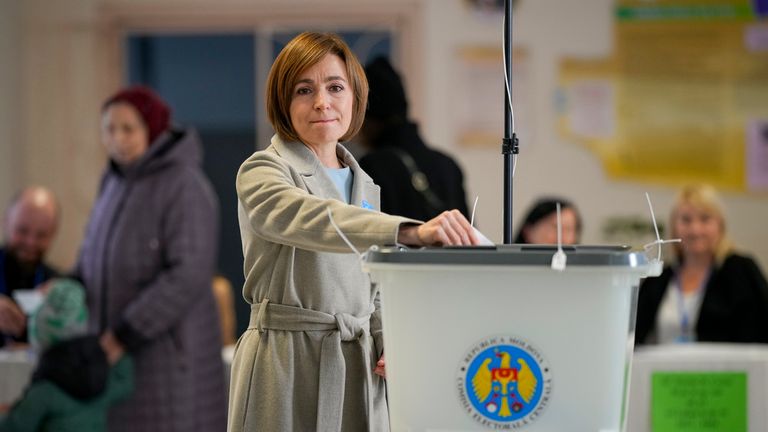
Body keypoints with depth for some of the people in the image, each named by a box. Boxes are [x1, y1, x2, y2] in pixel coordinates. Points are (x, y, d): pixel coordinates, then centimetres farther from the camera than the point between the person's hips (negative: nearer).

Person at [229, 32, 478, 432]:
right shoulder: (260, 173, -6)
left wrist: (389, 344, 2)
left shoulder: (364, 185, 15)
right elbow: (312, 219, -29)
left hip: (358, 368, 6)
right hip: (289, 363, -6)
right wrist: (412, 232, -43)